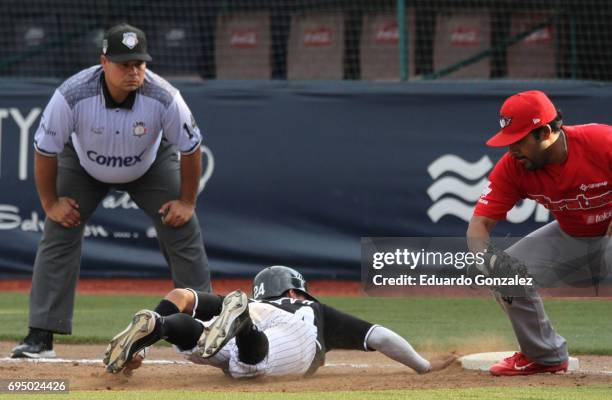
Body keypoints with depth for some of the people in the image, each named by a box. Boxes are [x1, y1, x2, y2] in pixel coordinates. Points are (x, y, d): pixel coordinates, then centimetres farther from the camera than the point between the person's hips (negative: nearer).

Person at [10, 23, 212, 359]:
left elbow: (190, 149, -16)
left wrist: (187, 202, -10)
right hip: (82, 165, -1)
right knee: (58, 236, -12)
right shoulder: (72, 95, -37)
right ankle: (40, 337, -9)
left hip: (152, 165, 1)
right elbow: (45, 150, -20)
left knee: (183, 235, -8)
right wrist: (50, 203, -14)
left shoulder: (163, 98, -34)